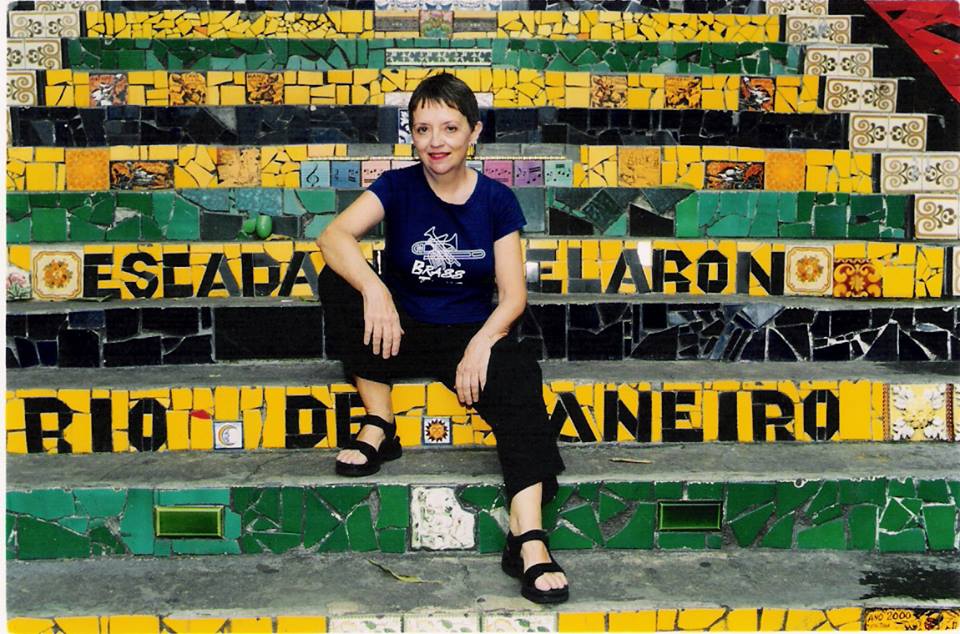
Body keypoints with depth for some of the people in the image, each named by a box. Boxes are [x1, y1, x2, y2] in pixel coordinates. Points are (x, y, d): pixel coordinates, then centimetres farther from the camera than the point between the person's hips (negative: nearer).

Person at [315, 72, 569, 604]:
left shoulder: (496, 201, 0)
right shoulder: (398, 187, -2)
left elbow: (513, 295, -5)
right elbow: (334, 235, -21)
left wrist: (482, 343, -25)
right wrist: (373, 290, -41)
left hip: (470, 335, 0)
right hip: (402, 333, 1)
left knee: (519, 377, -33)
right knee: (339, 280, -25)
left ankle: (528, 540, -40)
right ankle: (379, 427, -15)